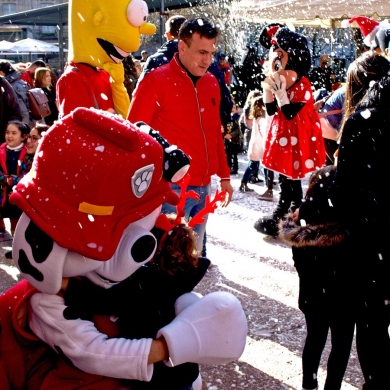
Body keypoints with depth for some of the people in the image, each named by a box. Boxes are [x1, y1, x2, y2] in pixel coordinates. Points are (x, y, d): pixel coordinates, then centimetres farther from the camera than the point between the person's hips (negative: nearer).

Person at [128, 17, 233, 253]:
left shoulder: (211, 83, 11)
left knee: (195, 253, 16)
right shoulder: (156, 80, -9)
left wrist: (224, 176, 18)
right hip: (172, 187, -6)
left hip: (204, 186, 6)